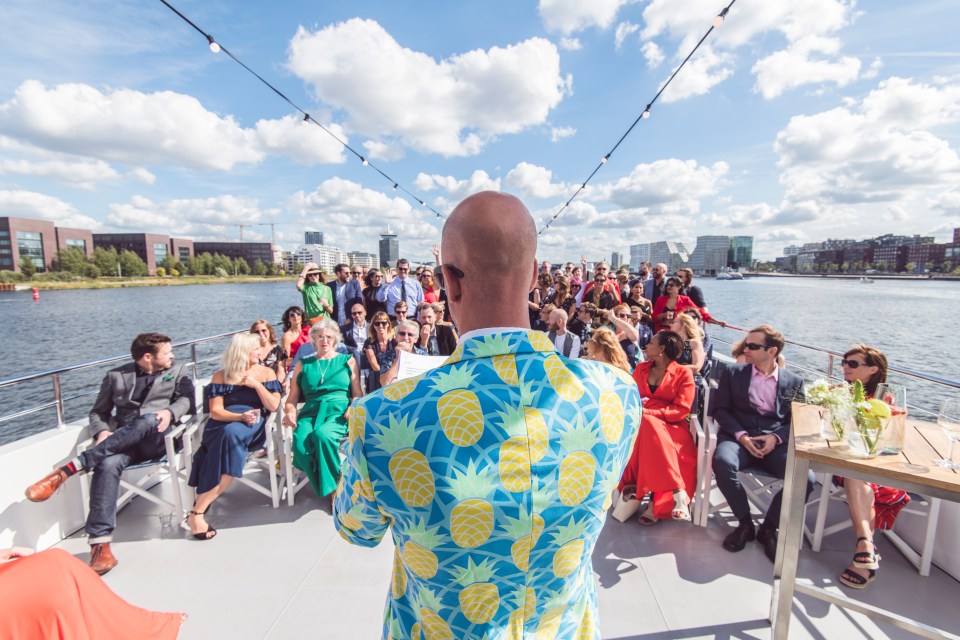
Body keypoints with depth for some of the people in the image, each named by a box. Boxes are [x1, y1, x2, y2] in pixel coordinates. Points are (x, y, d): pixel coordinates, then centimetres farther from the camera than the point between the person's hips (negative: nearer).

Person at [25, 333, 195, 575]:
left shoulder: (179, 371, 16)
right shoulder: (116, 376, 17)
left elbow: (186, 399, 2)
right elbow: (98, 412, 16)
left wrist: (170, 412, -20)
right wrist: (102, 432, -6)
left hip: (159, 438, -1)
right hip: (123, 441, 2)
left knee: (149, 419, -36)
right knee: (108, 464, -32)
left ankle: (68, 469, -32)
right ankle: (100, 544, -30)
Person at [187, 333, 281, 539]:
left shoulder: (267, 372, 13)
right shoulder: (221, 376, 12)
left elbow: (274, 406, 4)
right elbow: (215, 412, 3)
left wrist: (257, 385, -5)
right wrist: (240, 416, -14)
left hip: (252, 426, 0)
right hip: (223, 424, 0)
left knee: (232, 433, -34)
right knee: (229, 434, -35)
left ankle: (198, 511, -29)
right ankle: (198, 511, -28)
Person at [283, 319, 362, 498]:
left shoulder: (347, 360, 16)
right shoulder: (303, 364, 20)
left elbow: (358, 395, 10)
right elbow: (292, 399, 17)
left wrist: (353, 409, -11)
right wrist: (290, 413, -5)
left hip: (339, 413, -2)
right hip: (310, 413, 2)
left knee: (322, 434, -35)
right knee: (300, 445, -30)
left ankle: (332, 486, -14)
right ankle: (329, 488, -10)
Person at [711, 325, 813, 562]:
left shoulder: (794, 382, 14)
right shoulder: (732, 373, 11)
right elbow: (720, 409, 5)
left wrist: (777, 438, -11)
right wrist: (741, 435, -11)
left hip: (776, 443, 1)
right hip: (738, 437, -1)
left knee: (806, 478, -26)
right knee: (722, 462, -33)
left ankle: (768, 528, 0)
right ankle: (745, 523, -7)